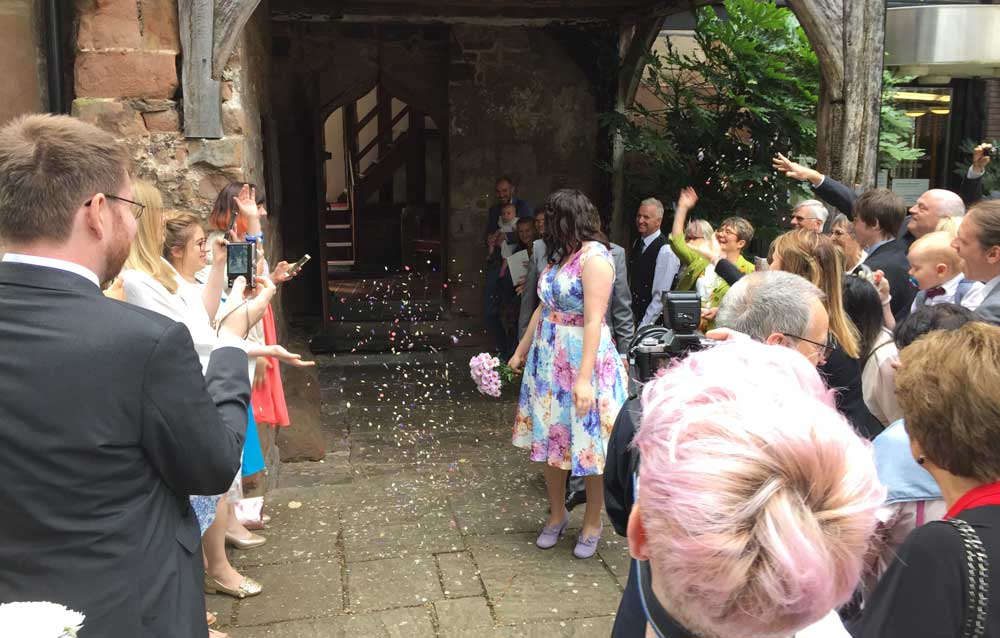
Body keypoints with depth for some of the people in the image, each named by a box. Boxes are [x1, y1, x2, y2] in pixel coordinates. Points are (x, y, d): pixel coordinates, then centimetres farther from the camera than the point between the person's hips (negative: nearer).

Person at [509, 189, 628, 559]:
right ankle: (557, 514, 32)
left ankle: (592, 524, 22)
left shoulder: (594, 258, -16)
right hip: (548, 360, 8)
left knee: (589, 445, 5)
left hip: (582, 360, -8)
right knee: (549, 439, 14)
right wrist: (521, 351, 21)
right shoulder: (560, 255, 9)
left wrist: (584, 378, -27)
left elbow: (594, 321, -22)